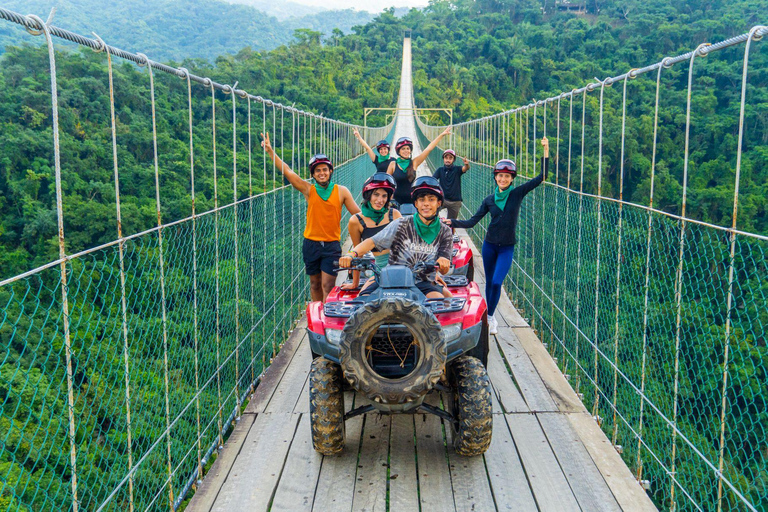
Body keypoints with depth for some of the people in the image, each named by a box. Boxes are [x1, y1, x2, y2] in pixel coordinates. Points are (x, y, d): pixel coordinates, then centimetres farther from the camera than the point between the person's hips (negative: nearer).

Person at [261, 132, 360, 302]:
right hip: (311, 244, 2)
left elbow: (358, 214, 3)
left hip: (332, 245, -2)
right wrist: (270, 151, -9)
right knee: (315, 284, 12)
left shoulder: (341, 191, 0)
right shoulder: (309, 190, 0)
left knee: (328, 285, -8)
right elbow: (287, 171, -4)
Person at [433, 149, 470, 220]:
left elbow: (465, 169, -22)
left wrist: (467, 165, -46)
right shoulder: (440, 170, 2)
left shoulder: (457, 169, -2)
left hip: (455, 202, 0)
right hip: (443, 199, 0)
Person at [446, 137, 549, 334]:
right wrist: (451, 222, -9)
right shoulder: (489, 200, 2)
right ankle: (489, 317, 28)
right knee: (489, 282, 11)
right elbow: (472, 222, 2)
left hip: (507, 247, -2)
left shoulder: (517, 193, -4)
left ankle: (490, 317, 5)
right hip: (489, 244, 3)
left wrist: (545, 151, -15)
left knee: (497, 282, -13)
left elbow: (541, 177, -9)